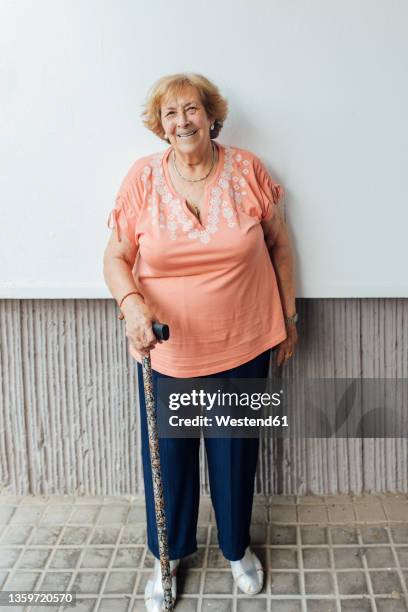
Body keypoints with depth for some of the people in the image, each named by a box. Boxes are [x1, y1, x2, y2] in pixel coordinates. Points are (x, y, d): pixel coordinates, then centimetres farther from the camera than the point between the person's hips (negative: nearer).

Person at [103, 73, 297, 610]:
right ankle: (170, 552, 38)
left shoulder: (248, 170, -5)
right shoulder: (143, 177, -7)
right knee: (168, 453, 14)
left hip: (242, 346, 0)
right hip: (166, 348, 0)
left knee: (235, 451, 16)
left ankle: (237, 546, 41)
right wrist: (133, 303, -23)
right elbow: (115, 257, -4)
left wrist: (289, 316, 7)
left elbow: (280, 246, 5)